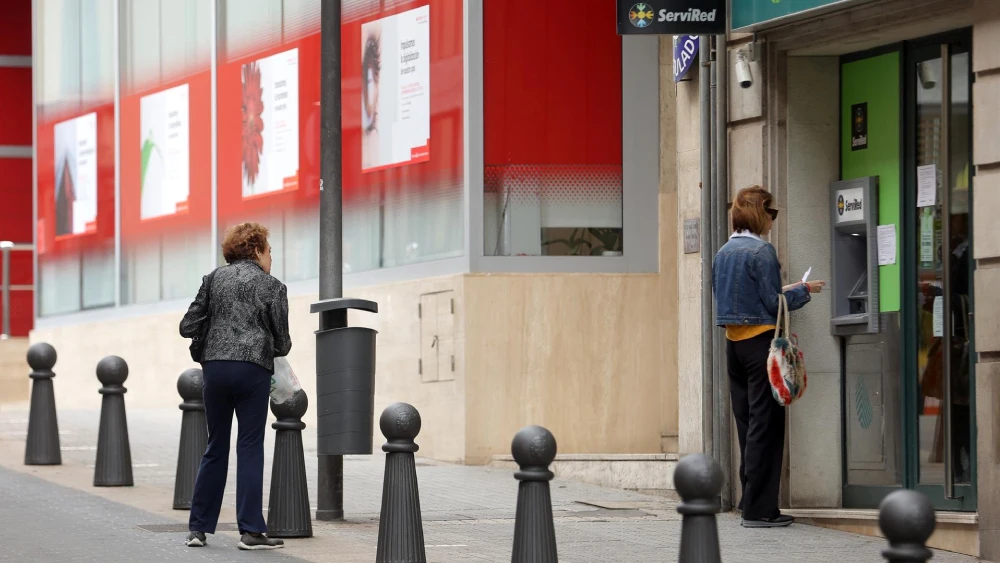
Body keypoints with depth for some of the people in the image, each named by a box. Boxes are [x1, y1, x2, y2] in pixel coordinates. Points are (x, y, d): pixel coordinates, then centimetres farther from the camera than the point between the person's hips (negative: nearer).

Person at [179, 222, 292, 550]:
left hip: (215, 367, 3)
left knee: (216, 448, 13)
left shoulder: (215, 279, 10)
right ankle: (251, 530, -2)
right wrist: (271, 347, 27)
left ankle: (199, 528, 13)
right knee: (250, 449, 1)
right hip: (254, 368, -3)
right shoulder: (273, 287, 2)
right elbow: (282, 343, 4)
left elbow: (188, 327, 7)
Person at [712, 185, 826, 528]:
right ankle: (758, 509, -4)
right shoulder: (761, 251, -13)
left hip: (734, 343, 8)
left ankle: (752, 502, 16)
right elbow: (774, 304, -15)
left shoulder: (724, 253, 11)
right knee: (765, 424, -4)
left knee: (746, 423, 12)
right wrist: (804, 291, 2)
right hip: (760, 342, -8)